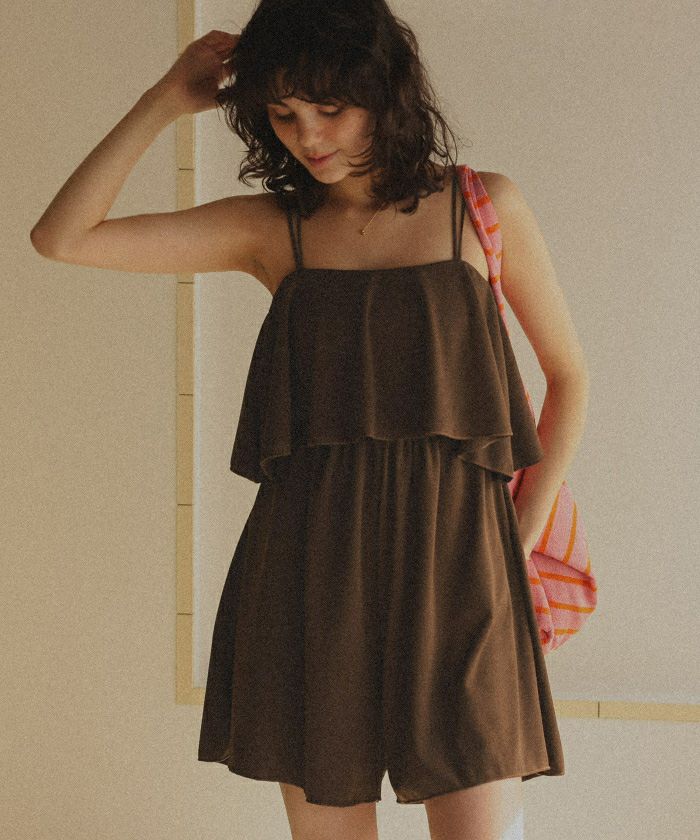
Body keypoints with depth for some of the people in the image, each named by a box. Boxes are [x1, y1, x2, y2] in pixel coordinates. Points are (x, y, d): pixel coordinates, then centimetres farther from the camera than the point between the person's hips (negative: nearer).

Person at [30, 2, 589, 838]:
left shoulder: (485, 207, 5)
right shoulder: (271, 229, 7)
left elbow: (568, 372, 14)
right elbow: (62, 237, 2)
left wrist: (521, 536, 7)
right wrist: (166, 101, 0)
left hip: (452, 563, -1)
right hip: (311, 566, 2)